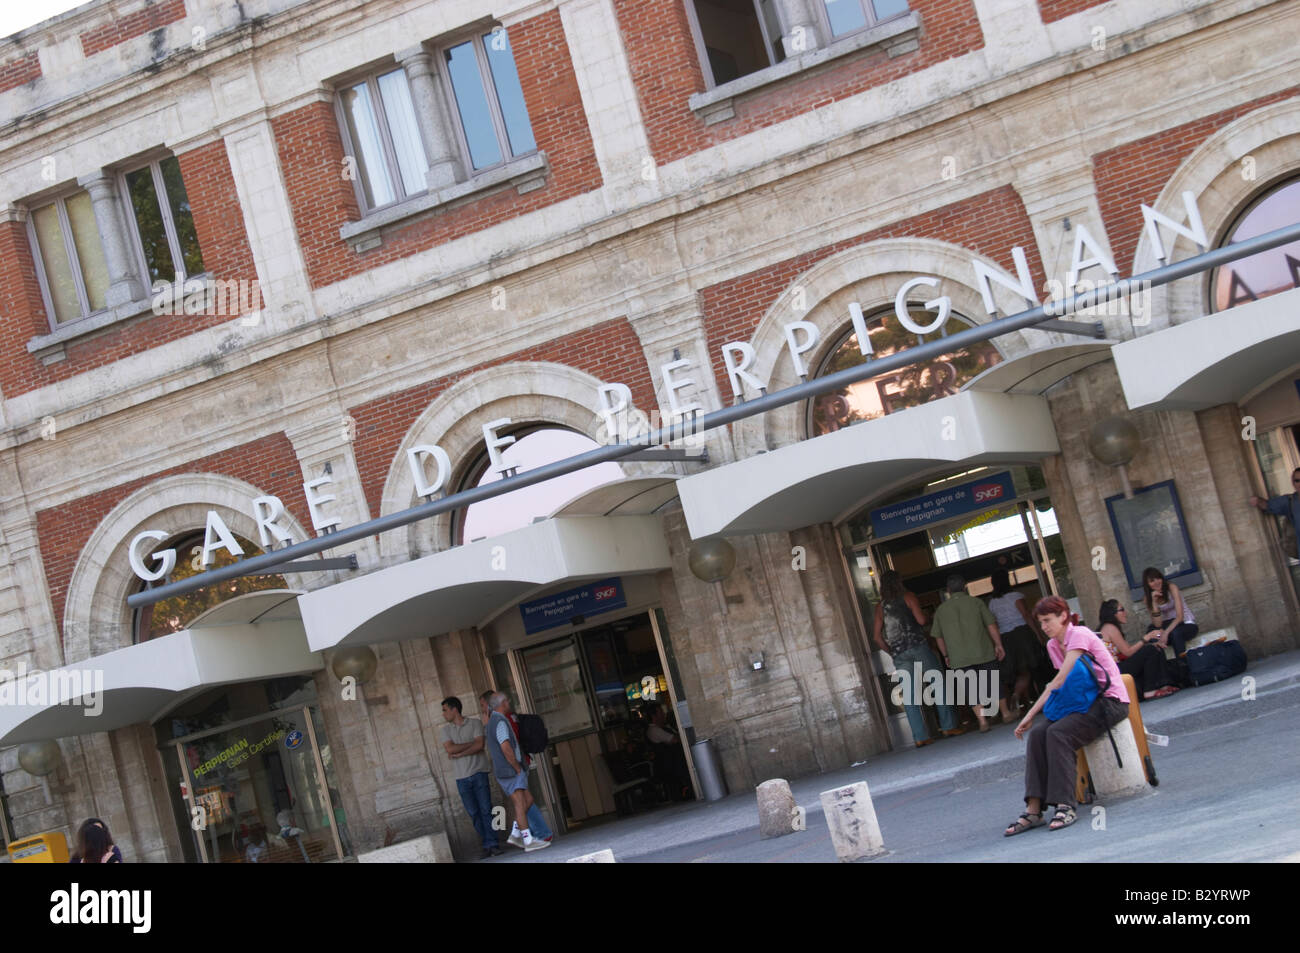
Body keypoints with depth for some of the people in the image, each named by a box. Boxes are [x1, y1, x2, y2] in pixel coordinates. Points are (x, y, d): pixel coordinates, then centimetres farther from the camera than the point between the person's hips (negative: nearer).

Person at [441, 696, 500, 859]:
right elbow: (449, 749, -5)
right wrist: (471, 743, -6)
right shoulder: (446, 729, 12)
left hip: (478, 772, -3)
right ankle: (488, 845, 5)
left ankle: (492, 844, -5)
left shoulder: (475, 723, 3)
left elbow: (479, 745, -10)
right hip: (462, 778, 3)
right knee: (474, 814, 1)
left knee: (485, 810, -7)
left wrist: (459, 754, -10)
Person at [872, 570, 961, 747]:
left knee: (909, 696, 1)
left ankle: (920, 737, -3)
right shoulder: (908, 597, 3)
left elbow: (876, 636, 8)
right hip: (918, 645, -3)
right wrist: (924, 613, 13)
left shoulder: (881, 606, 13)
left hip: (899, 654, 3)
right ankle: (948, 726, 0)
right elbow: (921, 620, -9)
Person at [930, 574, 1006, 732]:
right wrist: (998, 645, 4)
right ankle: (1006, 713, 22)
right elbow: (991, 625, -3)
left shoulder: (941, 610, 5)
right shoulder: (976, 602, 1)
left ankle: (982, 720, -3)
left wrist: (946, 656, 19)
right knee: (994, 682, 13)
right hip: (984, 653, 0)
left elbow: (938, 637, 9)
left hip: (959, 658, 0)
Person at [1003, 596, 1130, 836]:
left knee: (1057, 733, -30)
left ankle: (1066, 806, -31)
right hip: (1084, 702, 8)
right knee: (1037, 733, -17)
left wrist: (1031, 713, -18)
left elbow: (1061, 680, -19)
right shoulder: (1053, 645, 13)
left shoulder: (1079, 635, -13)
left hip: (1110, 701, -8)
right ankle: (1033, 810, -25)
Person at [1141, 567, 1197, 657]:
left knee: (1175, 632, -36)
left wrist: (1166, 633, -32)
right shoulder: (1147, 598, -2)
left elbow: (1180, 616, -21)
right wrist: (1154, 602, -21)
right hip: (1167, 625, 3)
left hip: (1186, 623, -3)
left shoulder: (1172, 588, -14)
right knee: (1151, 630, -28)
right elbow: (1157, 624, -11)